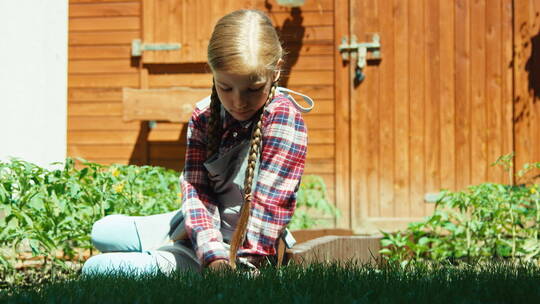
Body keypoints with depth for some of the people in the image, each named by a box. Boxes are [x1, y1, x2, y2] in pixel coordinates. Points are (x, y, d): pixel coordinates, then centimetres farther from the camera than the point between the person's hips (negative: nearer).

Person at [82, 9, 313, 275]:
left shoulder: (283, 116, -23)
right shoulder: (204, 114, -4)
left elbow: (268, 207, -25)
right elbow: (196, 187, -13)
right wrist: (213, 257, -30)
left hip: (239, 248, -8)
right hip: (197, 228, 8)